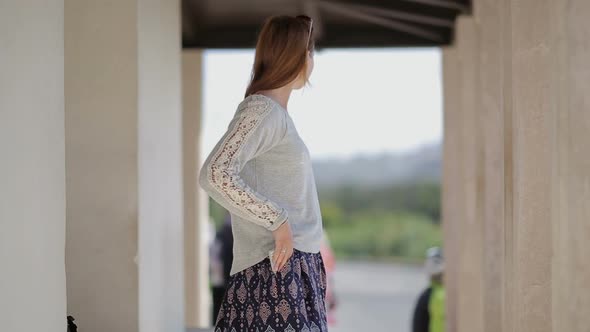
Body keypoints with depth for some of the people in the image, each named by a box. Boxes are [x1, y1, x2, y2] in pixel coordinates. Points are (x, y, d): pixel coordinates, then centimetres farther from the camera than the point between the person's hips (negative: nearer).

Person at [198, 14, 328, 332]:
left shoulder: (276, 112, 16)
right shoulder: (261, 110, -11)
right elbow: (214, 174, -22)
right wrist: (277, 221, -20)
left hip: (295, 267, 9)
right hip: (274, 269, -9)